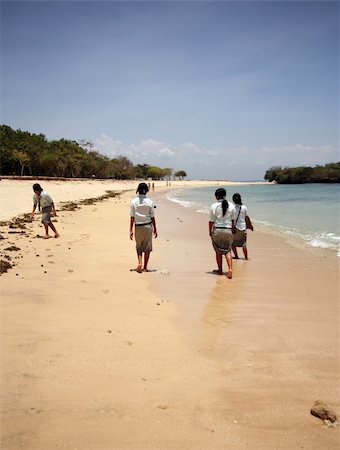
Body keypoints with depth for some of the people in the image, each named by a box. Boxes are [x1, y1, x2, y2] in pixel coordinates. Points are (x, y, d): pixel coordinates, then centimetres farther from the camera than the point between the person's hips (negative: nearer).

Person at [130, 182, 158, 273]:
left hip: (138, 227, 1)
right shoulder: (150, 202, -6)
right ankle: (145, 267, 13)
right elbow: (152, 217, -3)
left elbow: (132, 217, -6)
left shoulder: (133, 202, -5)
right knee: (147, 247, 10)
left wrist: (131, 230, -2)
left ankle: (140, 263, -5)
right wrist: (155, 229, 6)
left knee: (139, 247, 15)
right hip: (148, 226, -1)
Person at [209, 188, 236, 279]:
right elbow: (233, 220, 6)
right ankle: (230, 268, -11)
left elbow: (211, 221, -6)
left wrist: (210, 232, 5)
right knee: (227, 251, 8)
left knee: (218, 251, 11)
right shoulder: (231, 206, 1)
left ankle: (220, 270, 20)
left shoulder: (214, 206, -8)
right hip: (228, 230, 2)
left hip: (217, 230, -2)